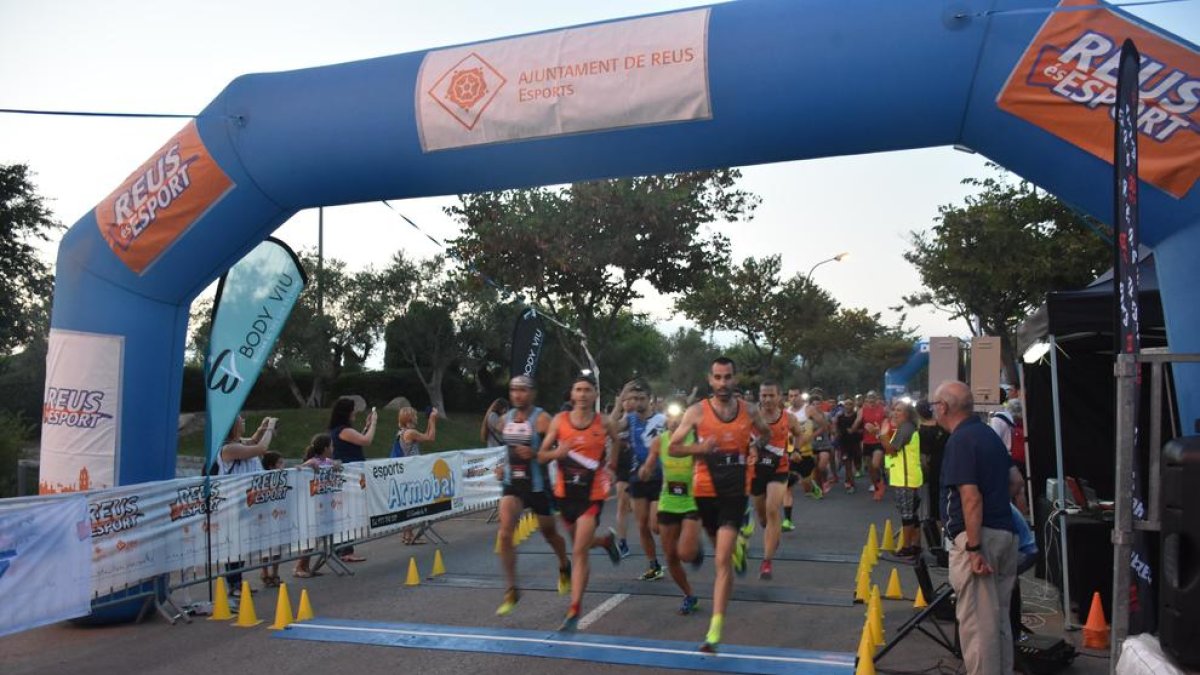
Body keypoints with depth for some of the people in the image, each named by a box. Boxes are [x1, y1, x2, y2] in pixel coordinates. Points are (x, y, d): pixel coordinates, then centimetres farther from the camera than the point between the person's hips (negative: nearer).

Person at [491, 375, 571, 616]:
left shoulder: (541, 419, -12)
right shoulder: (505, 418, 4)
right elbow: (489, 437, 25)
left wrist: (535, 454, -30)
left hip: (537, 485, -4)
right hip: (512, 484, 4)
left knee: (549, 533, 15)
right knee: (505, 534, -14)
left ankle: (564, 567, 47)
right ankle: (512, 591, -5)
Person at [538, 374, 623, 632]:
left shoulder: (603, 423, -4)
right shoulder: (559, 421, -3)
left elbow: (616, 439, 19)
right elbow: (541, 456, -3)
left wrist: (612, 463, 14)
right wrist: (557, 453, -22)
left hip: (592, 494, -3)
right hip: (565, 492, 3)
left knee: (579, 552, -11)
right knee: (579, 544, 22)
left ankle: (574, 612, -7)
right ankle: (607, 540, 56)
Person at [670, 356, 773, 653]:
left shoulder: (749, 410, 2)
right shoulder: (697, 411, -6)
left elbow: (766, 433, 23)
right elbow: (673, 447, -2)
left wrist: (756, 448, 3)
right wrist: (699, 448, -20)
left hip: (735, 492, -1)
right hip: (706, 491, 1)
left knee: (722, 561, -11)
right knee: (721, 549, 22)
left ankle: (715, 631, -11)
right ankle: (737, 544, 60)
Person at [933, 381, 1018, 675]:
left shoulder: (961, 441, -15)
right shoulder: (988, 434, 14)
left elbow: (971, 498, -22)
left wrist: (974, 547, -23)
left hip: (976, 536, -10)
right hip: (1004, 533, 10)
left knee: (976, 620, -3)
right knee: (998, 617, 18)